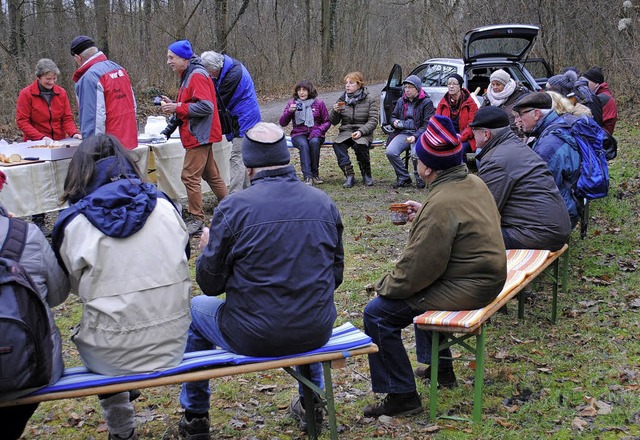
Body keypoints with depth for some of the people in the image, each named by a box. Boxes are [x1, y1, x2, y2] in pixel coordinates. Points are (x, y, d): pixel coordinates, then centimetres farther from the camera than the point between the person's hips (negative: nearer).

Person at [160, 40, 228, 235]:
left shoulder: (197, 75, -15)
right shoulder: (188, 75, 17)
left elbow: (206, 107, -24)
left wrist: (177, 107, -21)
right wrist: (173, 105, 6)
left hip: (199, 136, -10)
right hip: (199, 135, 10)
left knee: (190, 176, -9)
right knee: (211, 175, 15)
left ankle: (196, 219, -2)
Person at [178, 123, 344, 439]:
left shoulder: (233, 207, -13)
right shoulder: (324, 203, -1)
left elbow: (210, 284, -6)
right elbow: (335, 275, 7)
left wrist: (207, 250, 14)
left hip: (252, 338, -4)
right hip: (318, 333, 4)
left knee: (196, 308, 27)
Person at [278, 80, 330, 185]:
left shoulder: (319, 103, 5)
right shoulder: (292, 103, 8)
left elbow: (327, 121, 7)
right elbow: (282, 123, 3)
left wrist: (319, 130, -13)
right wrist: (289, 111, -15)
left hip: (315, 134, 0)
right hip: (299, 134, 0)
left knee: (314, 142, -35)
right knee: (303, 144, -34)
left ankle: (314, 174, -24)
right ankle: (307, 177, -41)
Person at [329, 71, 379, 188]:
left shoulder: (370, 100, 3)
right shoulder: (342, 99, 12)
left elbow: (373, 121, -5)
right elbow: (334, 122, 12)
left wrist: (361, 132, -21)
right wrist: (335, 111, -10)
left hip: (363, 133, -3)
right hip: (346, 132, 3)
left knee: (360, 145, -36)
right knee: (337, 144, -31)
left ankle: (366, 174, -12)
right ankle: (349, 175, -28)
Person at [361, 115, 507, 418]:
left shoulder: (441, 204, -26)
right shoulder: (474, 183, 4)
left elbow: (417, 267, -23)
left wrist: (385, 286, -7)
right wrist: (423, 215, 14)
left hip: (466, 289, -10)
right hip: (488, 275, 10)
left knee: (377, 313, -8)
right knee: (420, 289, 35)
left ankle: (401, 396, -1)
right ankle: (440, 367, 40)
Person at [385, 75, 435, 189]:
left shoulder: (426, 102, -1)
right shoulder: (401, 101, 16)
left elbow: (427, 124, -7)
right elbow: (393, 116, 27)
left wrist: (415, 136, -21)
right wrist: (394, 122, 1)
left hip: (419, 134, -4)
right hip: (403, 133, 5)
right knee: (390, 152, -23)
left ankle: (419, 177, -3)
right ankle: (403, 178, -5)